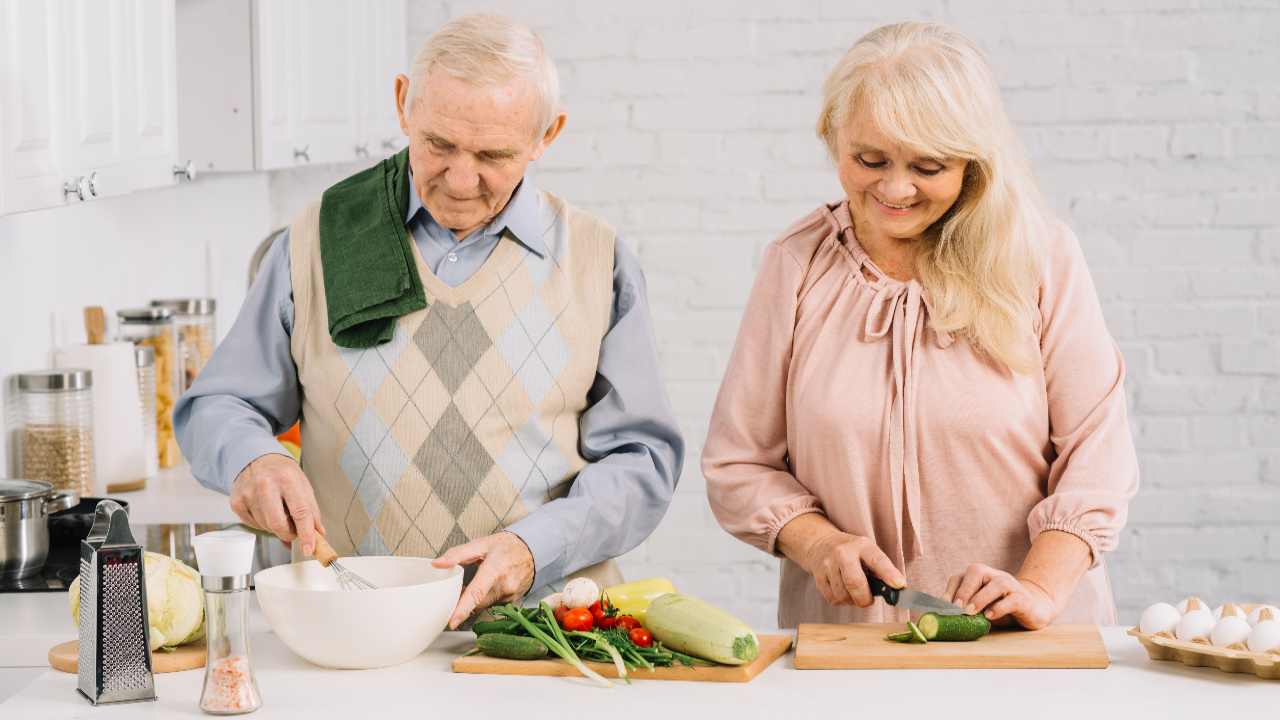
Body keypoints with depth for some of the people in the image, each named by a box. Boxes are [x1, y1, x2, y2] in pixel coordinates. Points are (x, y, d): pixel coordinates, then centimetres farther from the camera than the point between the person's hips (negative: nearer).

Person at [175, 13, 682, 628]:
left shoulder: (597, 261, 8)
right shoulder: (317, 242, 9)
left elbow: (641, 458, 5)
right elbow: (214, 409, 14)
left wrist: (534, 547, -12)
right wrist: (250, 460, -9)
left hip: (543, 623, -1)